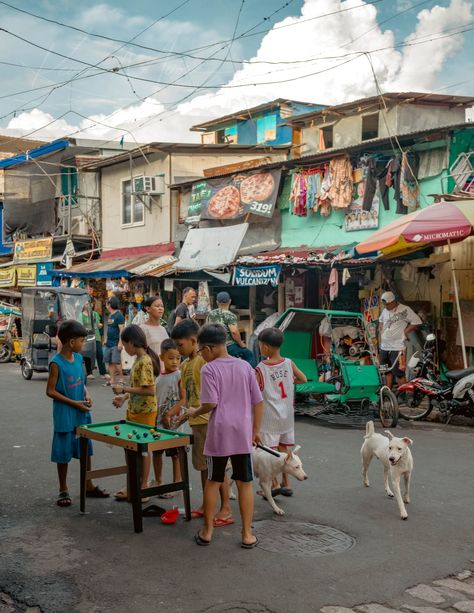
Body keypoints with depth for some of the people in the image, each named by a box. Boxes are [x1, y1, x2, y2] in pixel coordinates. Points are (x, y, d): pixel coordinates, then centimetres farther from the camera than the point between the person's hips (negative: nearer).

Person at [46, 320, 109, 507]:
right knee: (63, 453, 5)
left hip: (82, 414, 7)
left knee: (86, 450, 15)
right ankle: (63, 490, 19)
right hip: (64, 416, -6)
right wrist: (74, 403, -16)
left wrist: (87, 395, -4)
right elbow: (50, 391, -14)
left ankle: (88, 486, 29)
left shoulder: (79, 358, 4)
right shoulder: (57, 363, -16)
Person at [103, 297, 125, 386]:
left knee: (116, 361, -8)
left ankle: (121, 378, 3)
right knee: (110, 362, 7)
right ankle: (112, 380, 11)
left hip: (116, 343, -9)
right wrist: (106, 340, 21)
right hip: (109, 343, 9)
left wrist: (120, 342, -22)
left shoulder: (119, 316, -12)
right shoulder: (110, 315, 15)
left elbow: (122, 330, -17)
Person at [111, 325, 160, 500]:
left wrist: (124, 389, -21)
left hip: (144, 412, -9)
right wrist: (124, 397, 7)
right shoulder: (139, 359, 9)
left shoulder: (145, 361, -20)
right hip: (134, 410, 9)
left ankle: (142, 490, 14)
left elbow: (149, 390, -25)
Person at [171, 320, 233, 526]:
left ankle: (226, 510, 4)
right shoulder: (184, 365, 13)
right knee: (203, 465, 16)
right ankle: (206, 505, 27)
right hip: (195, 422, 9)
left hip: (209, 421, -9)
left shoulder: (205, 361, -14)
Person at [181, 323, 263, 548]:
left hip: (219, 433, -3)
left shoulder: (209, 369, -8)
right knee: (245, 483, 8)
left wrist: (194, 412, 4)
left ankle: (207, 531, 21)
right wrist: (256, 430, 15)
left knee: (213, 481, 11)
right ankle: (247, 534, 12)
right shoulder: (245, 366, 6)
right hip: (243, 434, 3)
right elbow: (258, 402, 7)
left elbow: (211, 403, -15)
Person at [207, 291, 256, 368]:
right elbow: (234, 332, -22)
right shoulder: (230, 315, -11)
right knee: (250, 355, 8)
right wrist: (241, 344, -8)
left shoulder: (211, 314, 7)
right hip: (229, 346, -6)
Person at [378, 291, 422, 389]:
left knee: (399, 373, -8)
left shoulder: (404, 310, -13)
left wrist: (405, 332, -10)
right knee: (387, 371, 16)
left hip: (397, 348, -7)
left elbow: (417, 322, -13)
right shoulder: (385, 311, 10)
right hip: (384, 347, 7)